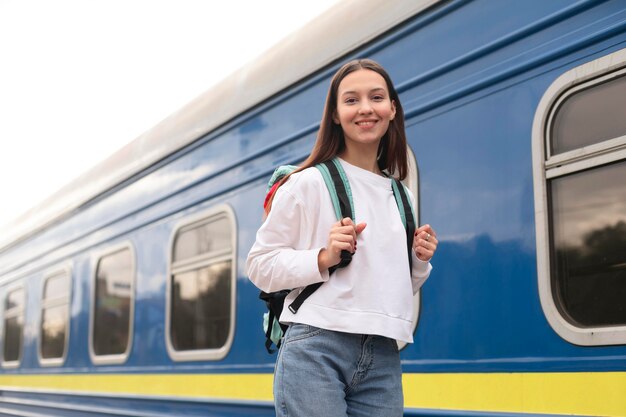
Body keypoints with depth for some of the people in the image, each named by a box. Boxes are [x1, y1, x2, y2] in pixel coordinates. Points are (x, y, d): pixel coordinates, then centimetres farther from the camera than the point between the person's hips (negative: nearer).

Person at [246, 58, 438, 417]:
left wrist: (420, 262, 5)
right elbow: (260, 265, -2)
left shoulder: (400, 198, 16)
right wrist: (323, 259, -15)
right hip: (315, 350, -5)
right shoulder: (309, 183, -1)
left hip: (383, 360, 5)